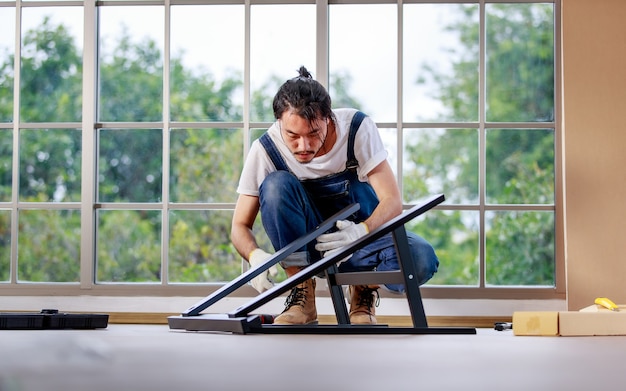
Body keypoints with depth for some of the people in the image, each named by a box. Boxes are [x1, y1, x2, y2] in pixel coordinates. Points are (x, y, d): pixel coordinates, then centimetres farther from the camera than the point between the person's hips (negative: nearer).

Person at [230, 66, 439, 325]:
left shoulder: (358, 128, -21)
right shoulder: (266, 149, -19)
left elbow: (393, 202, -23)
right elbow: (240, 226, -15)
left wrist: (362, 231, -45)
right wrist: (256, 255, -39)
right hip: (306, 242, 1)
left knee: (421, 258, -33)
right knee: (276, 185, -29)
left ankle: (365, 290, 1)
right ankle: (303, 295, -19)